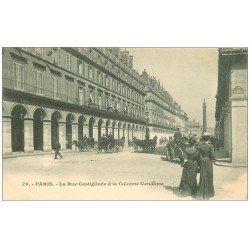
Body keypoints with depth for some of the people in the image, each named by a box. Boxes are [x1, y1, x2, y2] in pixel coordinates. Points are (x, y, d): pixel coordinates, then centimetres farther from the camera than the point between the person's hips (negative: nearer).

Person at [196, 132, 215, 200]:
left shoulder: (199, 145, -6)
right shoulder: (210, 146, -14)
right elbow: (212, 155, -14)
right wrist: (213, 158, 7)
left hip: (202, 162, 3)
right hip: (208, 162, -3)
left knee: (203, 176, 13)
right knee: (209, 177, 10)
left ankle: (201, 192, 17)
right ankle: (209, 192, 19)